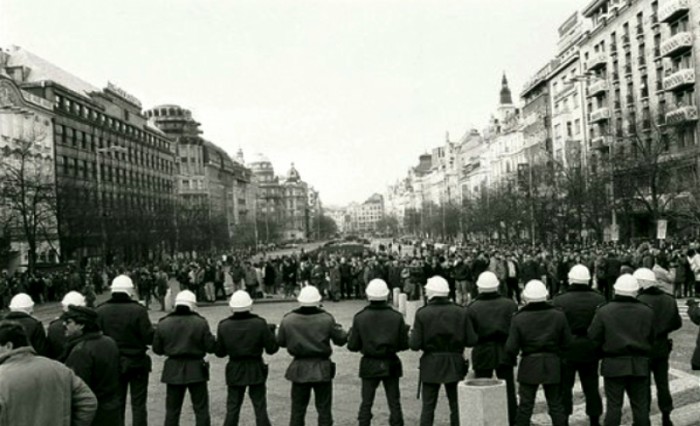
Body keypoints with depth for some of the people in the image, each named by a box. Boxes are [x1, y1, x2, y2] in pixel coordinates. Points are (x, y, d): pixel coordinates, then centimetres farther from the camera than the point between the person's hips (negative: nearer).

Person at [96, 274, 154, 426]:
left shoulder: (100, 311, -7)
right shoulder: (138, 310, -17)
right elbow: (149, 337, -16)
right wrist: (154, 330, 5)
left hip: (112, 363, 3)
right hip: (136, 362, -3)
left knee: (116, 403, 14)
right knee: (138, 403, 6)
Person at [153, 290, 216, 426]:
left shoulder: (163, 323, -2)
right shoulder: (200, 323, -10)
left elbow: (157, 349, 3)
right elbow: (211, 347, -9)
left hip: (173, 369, 2)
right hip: (196, 369, -2)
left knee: (172, 409, 12)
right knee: (201, 408, 7)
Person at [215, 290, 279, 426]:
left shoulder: (224, 326, -7)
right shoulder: (259, 324, -12)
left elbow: (219, 352, -1)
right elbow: (271, 348, -7)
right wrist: (271, 332, 8)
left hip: (234, 371, 1)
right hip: (256, 369, -1)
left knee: (232, 409, 10)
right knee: (260, 408, 7)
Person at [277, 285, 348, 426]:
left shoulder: (288, 320, -7)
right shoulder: (326, 319, -11)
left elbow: (280, 342, 4)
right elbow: (340, 339, -3)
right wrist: (344, 332, 17)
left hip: (299, 369, 1)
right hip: (322, 369, -1)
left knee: (297, 409, 13)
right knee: (324, 409, 9)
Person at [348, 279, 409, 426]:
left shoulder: (360, 318, -10)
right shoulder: (396, 317, -8)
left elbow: (352, 346, -6)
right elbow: (404, 345, -5)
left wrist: (351, 334, 13)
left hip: (369, 365, 0)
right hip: (391, 365, 0)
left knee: (366, 403, 9)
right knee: (394, 404, 10)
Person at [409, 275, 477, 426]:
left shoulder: (422, 313, -10)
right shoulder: (460, 312, -5)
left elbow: (414, 344, -13)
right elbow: (471, 340, -6)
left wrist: (411, 334, 7)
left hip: (431, 365, -1)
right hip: (455, 364, 1)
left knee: (428, 406, 7)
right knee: (456, 405, 12)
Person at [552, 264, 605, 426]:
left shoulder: (559, 300, -13)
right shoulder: (599, 299, -6)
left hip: (567, 351, -2)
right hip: (591, 350, 3)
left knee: (565, 387, 9)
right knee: (591, 387, 15)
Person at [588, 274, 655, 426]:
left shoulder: (604, 311, -10)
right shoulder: (646, 311, -3)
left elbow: (593, 336, -6)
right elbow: (651, 338, 5)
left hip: (613, 364, -2)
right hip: (639, 365, 2)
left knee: (613, 405, 4)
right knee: (640, 405, 12)